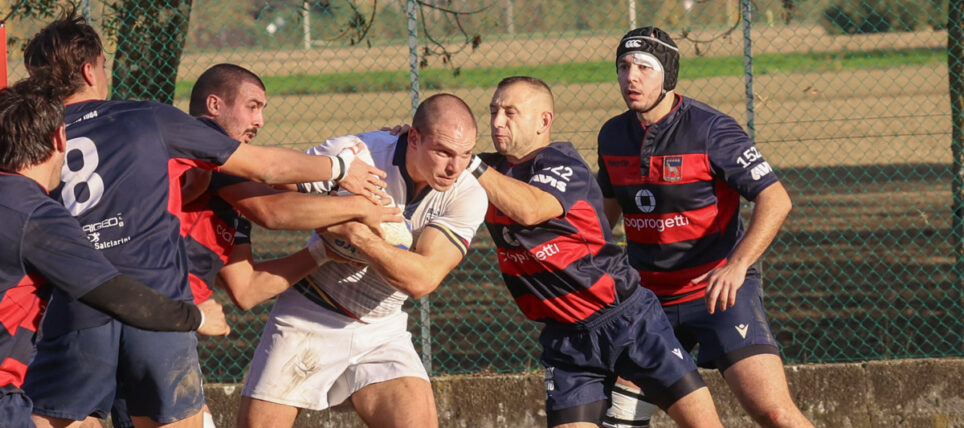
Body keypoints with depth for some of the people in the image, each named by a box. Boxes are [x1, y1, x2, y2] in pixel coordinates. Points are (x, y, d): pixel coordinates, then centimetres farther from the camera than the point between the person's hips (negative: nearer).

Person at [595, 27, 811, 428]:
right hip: (648, 295, 6)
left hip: (718, 289, -6)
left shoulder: (710, 129, -14)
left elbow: (775, 199, -19)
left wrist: (737, 265, -31)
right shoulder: (613, 136, 5)